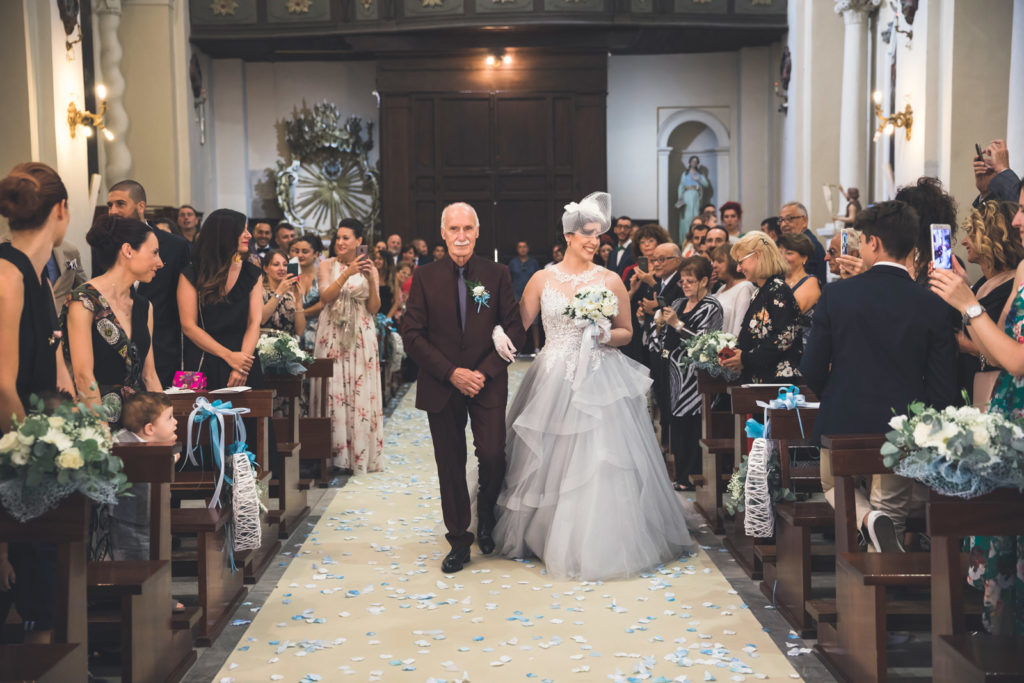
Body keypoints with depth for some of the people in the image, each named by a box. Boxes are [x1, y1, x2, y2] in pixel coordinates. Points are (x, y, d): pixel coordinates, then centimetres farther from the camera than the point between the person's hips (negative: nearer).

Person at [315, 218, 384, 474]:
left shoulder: (370, 269, 7)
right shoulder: (327, 265, 5)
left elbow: (374, 309, 2)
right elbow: (325, 298, -9)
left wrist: (371, 280, -12)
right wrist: (347, 274, -18)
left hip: (360, 336, 1)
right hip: (332, 334, 0)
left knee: (360, 391, -1)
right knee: (333, 389, -4)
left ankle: (361, 453, 5)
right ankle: (335, 450, 3)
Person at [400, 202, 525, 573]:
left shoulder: (497, 274, 1)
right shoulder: (424, 277, 0)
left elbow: (515, 328, -1)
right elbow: (412, 334, -3)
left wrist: (484, 371, -12)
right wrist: (451, 373, -12)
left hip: (487, 383, -1)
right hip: (441, 385, 1)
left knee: (493, 456, -10)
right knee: (450, 466, 7)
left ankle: (486, 510, 23)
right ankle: (458, 540, 22)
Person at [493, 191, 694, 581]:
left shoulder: (610, 281, 3)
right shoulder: (543, 280, 3)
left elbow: (626, 332, 8)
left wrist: (605, 336, -12)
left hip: (599, 379, -1)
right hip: (554, 381, 1)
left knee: (599, 464, -3)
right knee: (550, 460, 6)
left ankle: (600, 542, 10)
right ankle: (544, 535, 23)